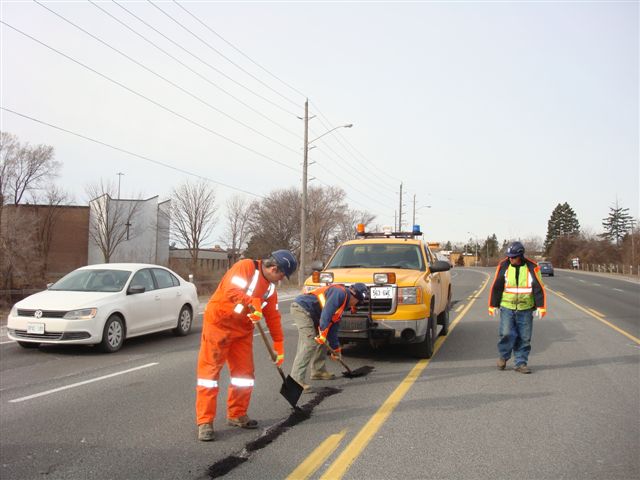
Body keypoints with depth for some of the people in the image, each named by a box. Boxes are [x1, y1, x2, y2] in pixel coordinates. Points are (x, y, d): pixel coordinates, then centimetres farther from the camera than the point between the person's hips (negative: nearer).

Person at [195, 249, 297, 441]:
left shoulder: (270, 287, 9)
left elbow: (273, 316, 14)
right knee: (209, 370, -6)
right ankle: (205, 421, -2)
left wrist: (279, 344, 14)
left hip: (242, 330, 8)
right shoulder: (246, 267, -15)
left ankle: (237, 415, 22)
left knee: (244, 371, 8)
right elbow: (231, 291, -29)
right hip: (218, 323, -8)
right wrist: (251, 302, -39)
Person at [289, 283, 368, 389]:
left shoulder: (342, 304, 21)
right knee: (310, 343, -16)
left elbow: (333, 327, 24)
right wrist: (323, 332, -28)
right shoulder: (340, 292, -10)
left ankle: (319, 371, 29)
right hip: (301, 307, -11)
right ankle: (296, 378, -19)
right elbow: (326, 312, -24)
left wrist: (336, 349, 24)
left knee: (321, 341, 18)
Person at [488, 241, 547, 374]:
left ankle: (521, 363, 16)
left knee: (524, 338, 4)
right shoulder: (503, 266, 0)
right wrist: (493, 305, 5)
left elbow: (539, 288, 0)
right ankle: (503, 356, 13)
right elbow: (496, 287, 5)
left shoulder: (532, 267, -2)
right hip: (507, 308, 0)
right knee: (506, 333, -11)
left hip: (525, 309, 1)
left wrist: (540, 307, -6)